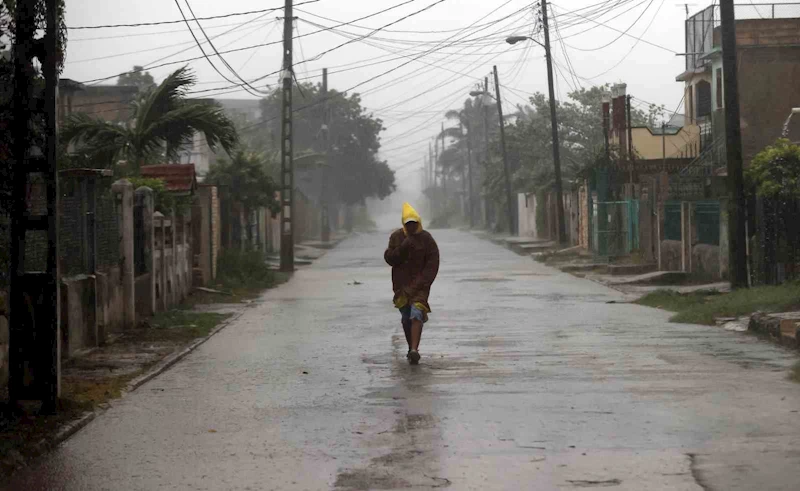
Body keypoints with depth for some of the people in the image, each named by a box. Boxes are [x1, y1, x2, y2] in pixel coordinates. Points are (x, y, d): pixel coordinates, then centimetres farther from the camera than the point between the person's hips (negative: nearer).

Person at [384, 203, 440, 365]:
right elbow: (389, 258, -4)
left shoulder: (426, 239, -5)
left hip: (420, 284, -3)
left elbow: (432, 264, -7)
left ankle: (414, 350, -29)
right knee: (406, 318, 10)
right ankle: (411, 349, 25)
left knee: (416, 314, -19)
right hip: (401, 284, 3)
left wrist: (420, 284, -14)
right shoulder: (396, 237, 3)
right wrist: (403, 247, -19)